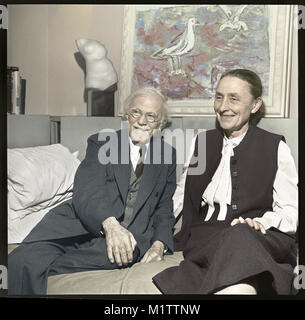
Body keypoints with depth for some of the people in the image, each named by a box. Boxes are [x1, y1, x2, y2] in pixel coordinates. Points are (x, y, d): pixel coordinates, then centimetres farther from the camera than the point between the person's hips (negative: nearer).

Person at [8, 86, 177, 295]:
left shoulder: (168, 156, 16)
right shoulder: (101, 143, 9)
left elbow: (164, 209, 16)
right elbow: (85, 192, -7)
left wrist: (159, 244, -5)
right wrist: (110, 224, -28)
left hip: (130, 234, 2)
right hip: (80, 225, -1)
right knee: (22, 261, -29)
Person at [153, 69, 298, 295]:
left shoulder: (275, 147, 9)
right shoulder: (202, 142, 18)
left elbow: (290, 212, 6)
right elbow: (181, 198, 17)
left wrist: (261, 222, -17)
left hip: (260, 239, 0)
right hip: (204, 236, 0)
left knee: (241, 236, -37)